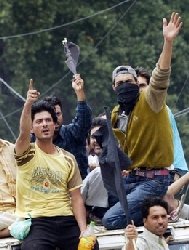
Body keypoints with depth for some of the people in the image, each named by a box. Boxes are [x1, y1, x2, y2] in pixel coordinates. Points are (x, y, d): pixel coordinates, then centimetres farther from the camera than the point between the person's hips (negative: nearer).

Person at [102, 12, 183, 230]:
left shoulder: (149, 100, -11)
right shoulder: (116, 114, 10)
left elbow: (160, 76, -30)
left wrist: (168, 42, -45)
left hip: (154, 180, -8)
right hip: (132, 177, 8)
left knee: (111, 220, -18)